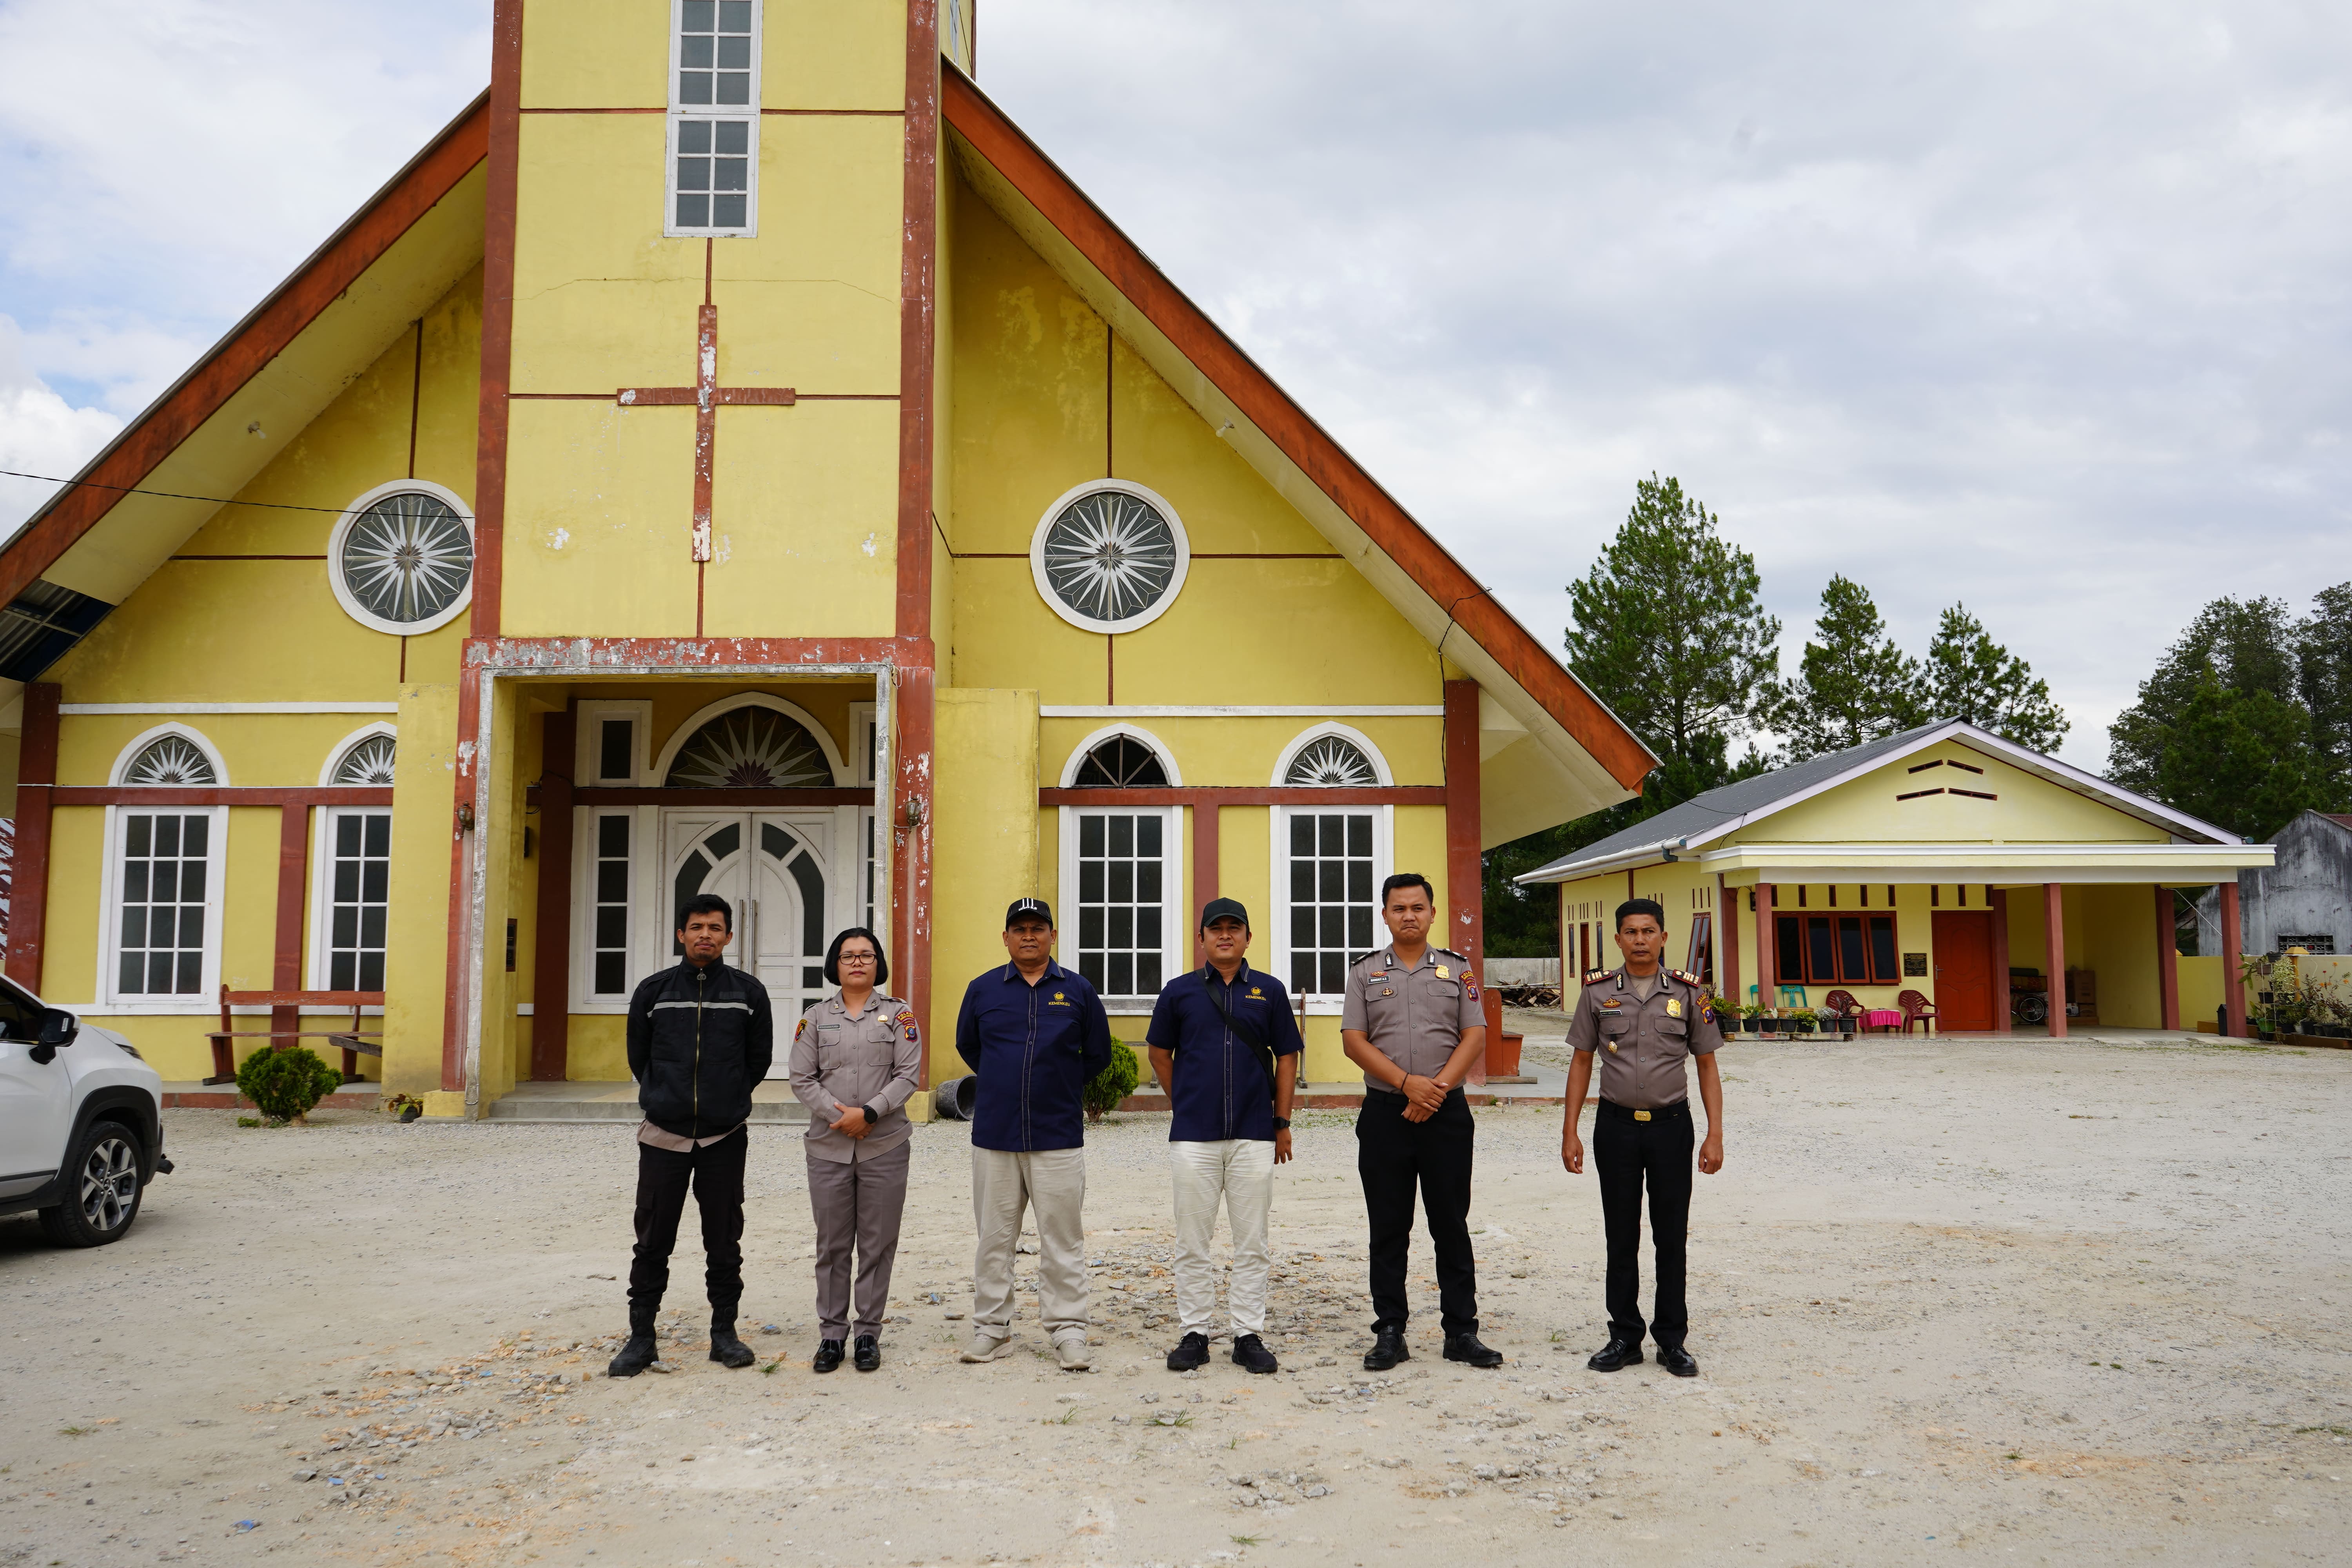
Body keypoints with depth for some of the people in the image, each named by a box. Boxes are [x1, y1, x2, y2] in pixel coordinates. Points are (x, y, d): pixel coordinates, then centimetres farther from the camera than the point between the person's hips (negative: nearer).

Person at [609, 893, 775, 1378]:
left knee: (724, 1242, 7)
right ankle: (641, 1337, 14)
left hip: (725, 1138, 0)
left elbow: (759, 1058, 10)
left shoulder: (749, 993, 1)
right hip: (663, 1136, 0)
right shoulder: (654, 991, 3)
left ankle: (724, 1332, 18)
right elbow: (638, 1056, 13)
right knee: (653, 1242, 4)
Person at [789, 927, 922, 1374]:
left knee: (878, 1244, 4)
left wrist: (869, 1112, -15)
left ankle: (869, 1333, 14)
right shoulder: (816, 1018, 8)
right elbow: (802, 1078, 3)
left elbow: (909, 1073, -4)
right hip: (828, 1148, 1)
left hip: (885, 1146, -1)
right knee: (832, 1245, 6)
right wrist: (838, 1114, -12)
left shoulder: (899, 1014, 4)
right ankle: (831, 1333, 16)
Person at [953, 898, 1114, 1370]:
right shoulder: (983, 990, 6)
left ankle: (1067, 1331, 8)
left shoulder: (1078, 990, 4)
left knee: (1062, 1239, 1)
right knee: (994, 1237, 7)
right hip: (994, 1136, 1)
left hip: (1059, 1137, -1)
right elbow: (967, 1046, 20)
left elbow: (1098, 1055, 13)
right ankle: (991, 1327, 17)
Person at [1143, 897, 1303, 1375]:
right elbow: (1159, 1054, 15)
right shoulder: (1180, 992, 5)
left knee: (1252, 1243, 5)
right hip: (1194, 1136, 0)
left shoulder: (1269, 991, 6)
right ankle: (1193, 1334, 14)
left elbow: (1285, 1059, 8)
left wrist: (1282, 1123, 5)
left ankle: (1249, 1336, 13)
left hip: (1254, 1135, 0)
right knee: (1193, 1242, 5)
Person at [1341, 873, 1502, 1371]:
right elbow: (1354, 1041, -1)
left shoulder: (1457, 970, 8)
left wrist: (1438, 1087, -13)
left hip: (1446, 1112, 0)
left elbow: (1475, 1037, 1)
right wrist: (1408, 1082, -13)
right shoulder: (1364, 973, 7)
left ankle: (1461, 1332, 12)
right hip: (1385, 1112, 0)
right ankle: (1390, 1334, 12)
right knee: (1388, 1230, 5)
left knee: (1452, 1226, 4)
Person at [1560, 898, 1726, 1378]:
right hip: (1616, 1123, 1)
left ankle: (1672, 1340, 17)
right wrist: (1570, 1132, 1)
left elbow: (1707, 1065, 4)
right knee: (1621, 1236, 7)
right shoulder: (1598, 991, 1)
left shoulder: (1688, 992, 0)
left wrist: (1715, 1134, -3)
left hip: (1671, 1123, 0)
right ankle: (1624, 1337, 18)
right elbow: (1582, 1062, 6)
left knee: (1671, 1236, 5)